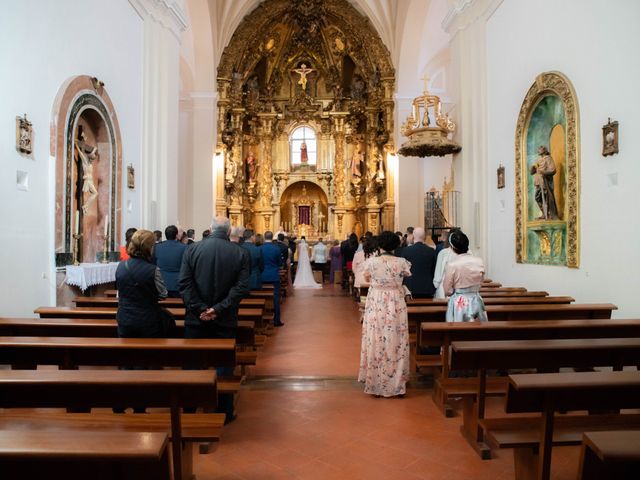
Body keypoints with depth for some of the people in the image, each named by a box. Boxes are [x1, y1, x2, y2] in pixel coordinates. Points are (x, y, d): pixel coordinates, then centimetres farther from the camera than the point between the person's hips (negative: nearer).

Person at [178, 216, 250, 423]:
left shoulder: (192, 249, -2)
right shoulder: (240, 253, -4)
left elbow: (184, 283, -9)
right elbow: (242, 287, -12)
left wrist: (200, 308, -11)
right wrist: (219, 309, -13)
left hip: (196, 319, 1)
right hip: (225, 321, -1)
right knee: (224, 366, 12)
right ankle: (224, 413, 22)